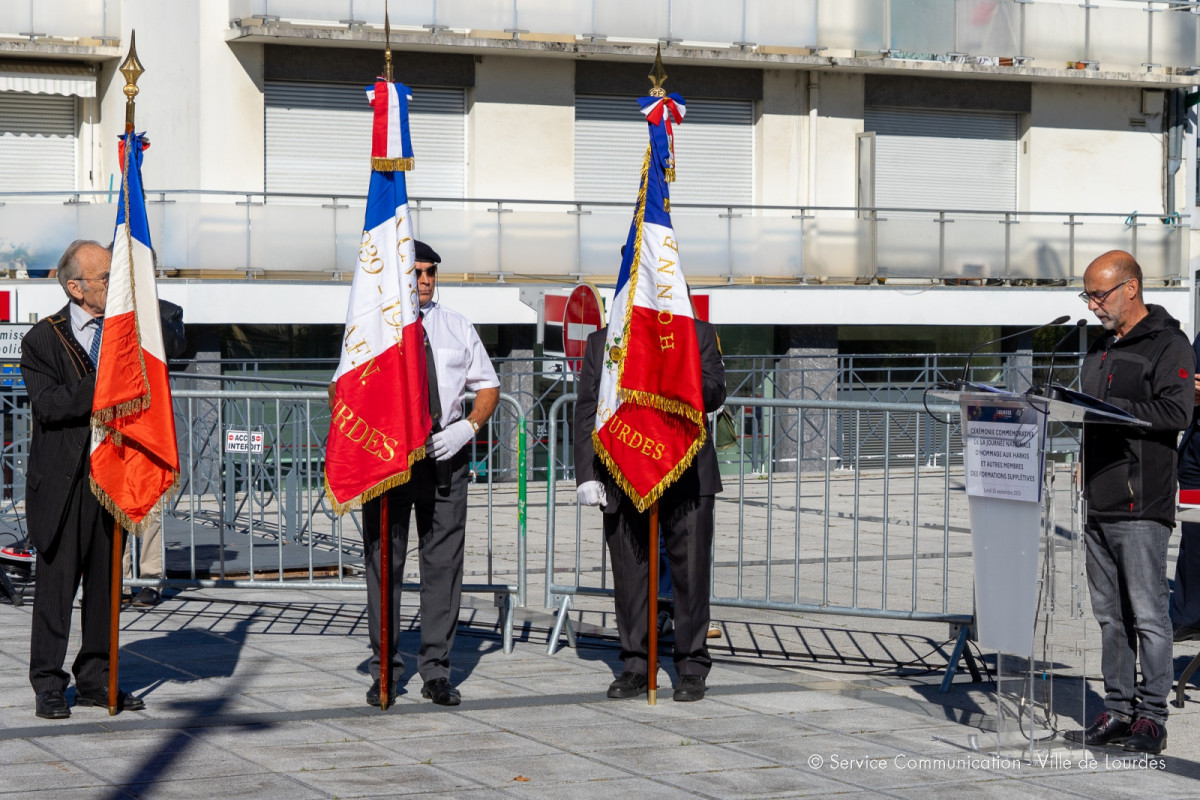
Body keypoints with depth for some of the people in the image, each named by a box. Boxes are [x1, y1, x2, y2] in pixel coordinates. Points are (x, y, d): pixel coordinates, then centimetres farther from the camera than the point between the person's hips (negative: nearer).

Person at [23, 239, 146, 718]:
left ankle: (96, 679, 17)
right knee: (57, 579, -2)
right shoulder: (43, 339, -2)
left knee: (106, 580, 8)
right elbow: (49, 404, -14)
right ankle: (48, 684, 6)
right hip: (62, 478, -4)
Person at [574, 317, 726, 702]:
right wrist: (586, 474, 0)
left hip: (686, 478, -2)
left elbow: (714, 395, -3)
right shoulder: (601, 343, 13)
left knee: (690, 572, -1)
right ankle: (635, 666, 15)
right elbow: (586, 413, 9)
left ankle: (692, 666, 9)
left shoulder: (699, 335, 9)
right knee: (629, 576, 5)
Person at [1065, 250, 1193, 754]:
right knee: (1110, 613, 10)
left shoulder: (1168, 345, -6)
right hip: (1099, 504, 8)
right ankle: (1118, 711, 15)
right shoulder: (1101, 349, 20)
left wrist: (1107, 408, -18)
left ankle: (1152, 717, -3)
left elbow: (1175, 412, -17)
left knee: (1148, 614, -6)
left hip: (1142, 505, -8)